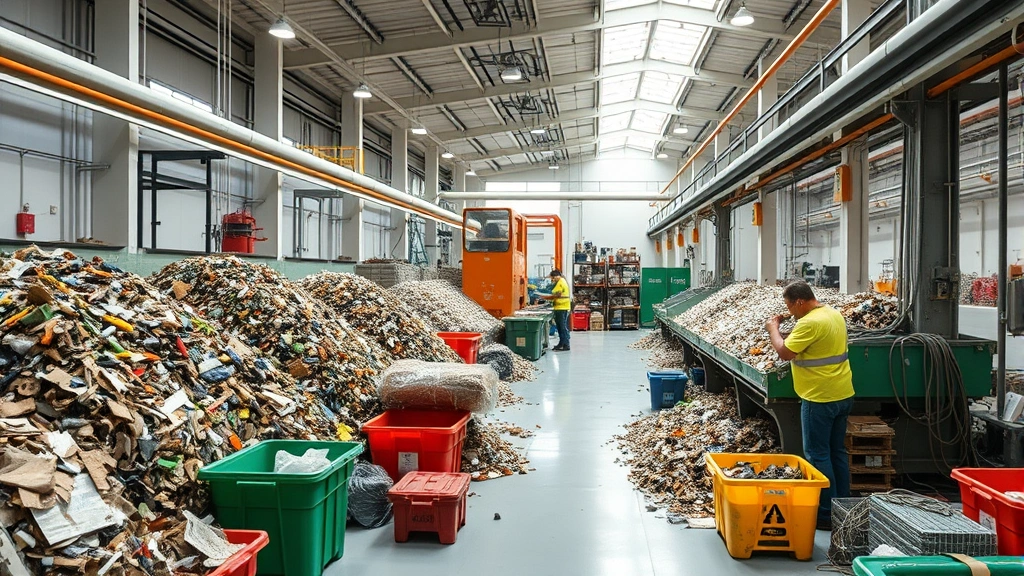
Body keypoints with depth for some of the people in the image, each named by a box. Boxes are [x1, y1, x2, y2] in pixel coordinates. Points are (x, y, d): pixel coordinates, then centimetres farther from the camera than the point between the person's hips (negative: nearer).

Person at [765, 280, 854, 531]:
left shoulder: (810, 322, -21)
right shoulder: (834, 313, 9)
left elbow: (784, 352, -18)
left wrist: (773, 329, -3)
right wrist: (790, 335, 11)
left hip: (820, 399, -9)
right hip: (843, 395, 9)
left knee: (818, 455, -1)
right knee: (838, 452, 16)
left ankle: (826, 514, 4)